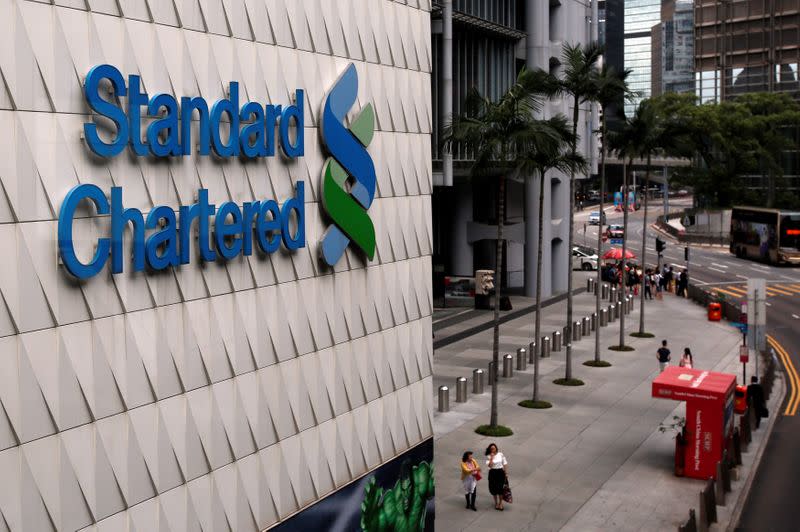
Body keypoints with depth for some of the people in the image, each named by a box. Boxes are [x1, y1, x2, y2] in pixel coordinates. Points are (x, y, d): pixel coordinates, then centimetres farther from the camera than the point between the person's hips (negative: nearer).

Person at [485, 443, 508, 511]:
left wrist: (506, 473, 2)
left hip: (500, 472, 0)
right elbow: (489, 465, -18)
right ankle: (496, 503, 27)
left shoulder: (501, 454, -4)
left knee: (500, 488, -3)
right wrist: (492, 457, -21)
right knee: (494, 488, 8)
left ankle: (500, 503, 14)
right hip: (493, 473, 0)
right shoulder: (489, 456, -6)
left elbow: (505, 464, 2)